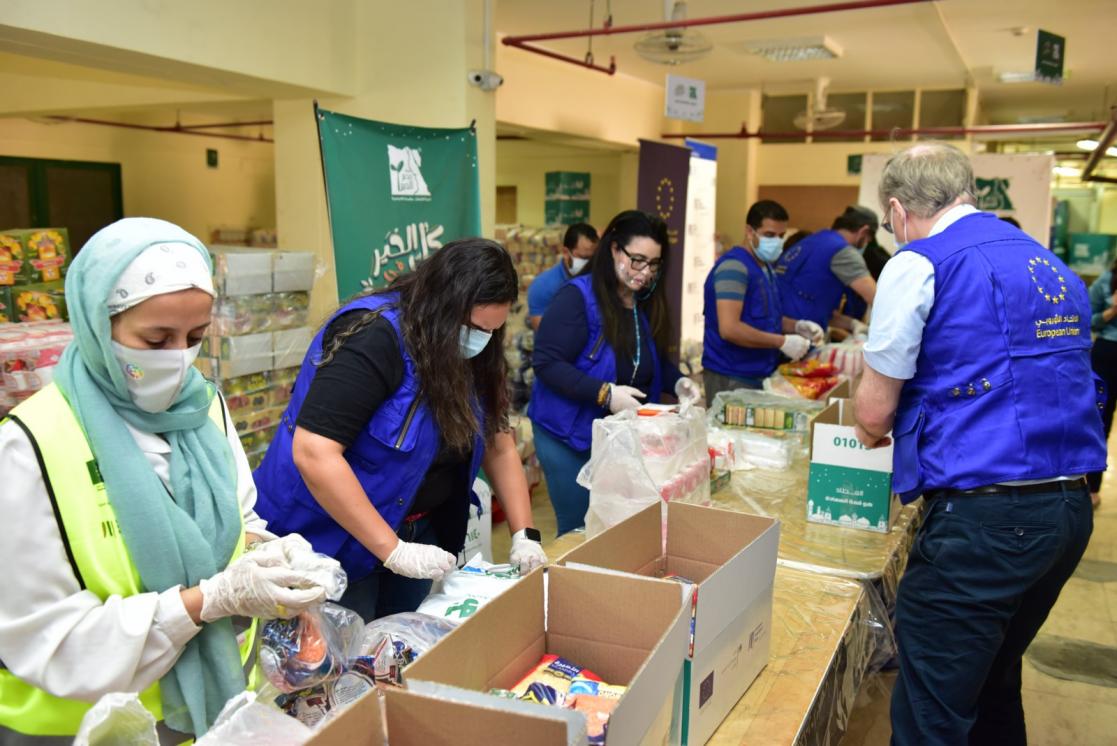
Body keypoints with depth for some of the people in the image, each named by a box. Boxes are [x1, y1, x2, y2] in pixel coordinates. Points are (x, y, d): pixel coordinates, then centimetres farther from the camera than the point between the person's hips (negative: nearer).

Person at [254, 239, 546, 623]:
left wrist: (524, 535, -5)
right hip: (331, 538, -7)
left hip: (415, 532, 7)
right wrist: (392, 550, -29)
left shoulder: (470, 357, -1)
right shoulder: (373, 338, -25)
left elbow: (499, 446, 5)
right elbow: (313, 454, -32)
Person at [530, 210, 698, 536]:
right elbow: (547, 363, -21)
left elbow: (655, 361, 17)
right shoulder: (578, 296, -16)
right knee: (580, 529, 3)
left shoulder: (648, 302, 6)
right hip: (570, 435, -6)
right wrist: (604, 393, -28)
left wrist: (676, 382, -3)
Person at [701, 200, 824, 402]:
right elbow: (729, 329, -24)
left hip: (760, 375, 9)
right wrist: (782, 342, -19)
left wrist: (797, 326, 4)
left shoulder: (765, 267, 13)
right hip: (731, 378, -9)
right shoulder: (734, 266, -16)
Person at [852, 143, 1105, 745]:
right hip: (1071, 506, 9)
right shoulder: (1051, 266, 15)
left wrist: (871, 430, 17)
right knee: (993, 682, 25)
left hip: (983, 514, -8)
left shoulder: (919, 263, -8)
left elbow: (872, 413, -5)